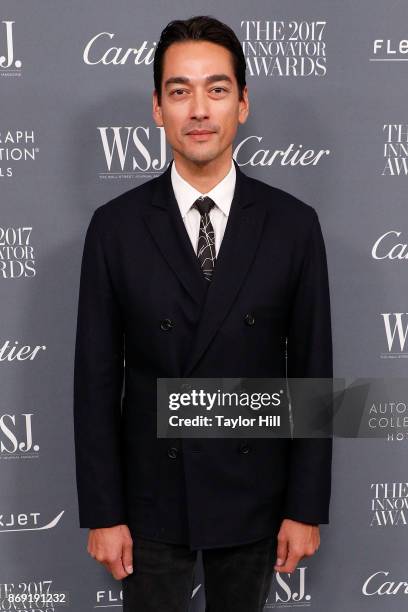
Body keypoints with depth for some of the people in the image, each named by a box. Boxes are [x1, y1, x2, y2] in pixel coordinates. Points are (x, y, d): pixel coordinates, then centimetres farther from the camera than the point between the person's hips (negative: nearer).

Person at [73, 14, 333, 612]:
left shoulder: (294, 225, -6)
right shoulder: (114, 226, -7)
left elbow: (312, 370, -3)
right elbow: (96, 378, -5)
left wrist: (306, 508, -3)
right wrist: (102, 513, -5)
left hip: (252, 495, 1)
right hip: (150, 496, 0)